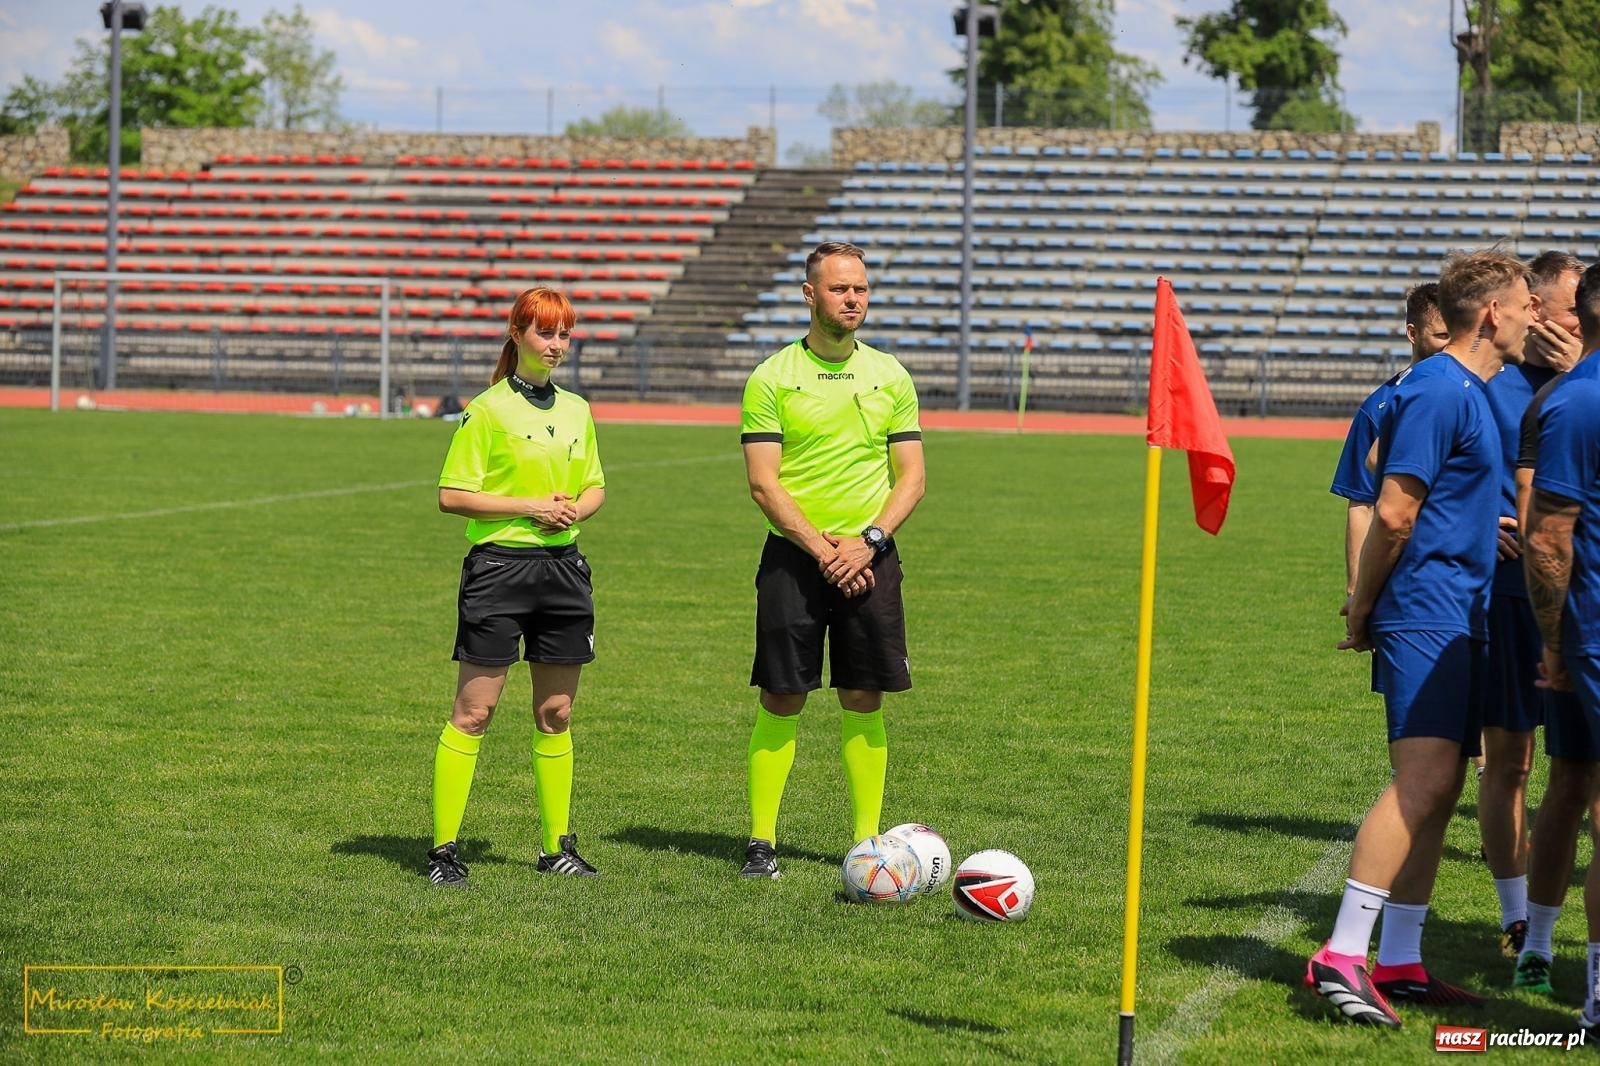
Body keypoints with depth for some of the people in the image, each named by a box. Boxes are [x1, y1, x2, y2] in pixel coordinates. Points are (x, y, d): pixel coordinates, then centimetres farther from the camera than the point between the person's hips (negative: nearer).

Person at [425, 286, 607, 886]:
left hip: (564, 566, 6)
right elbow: (452, 496, -9)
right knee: (472, 712, -6)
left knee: (556, 713, 9)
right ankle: (443, 849, -3)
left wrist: (576, 508, -1)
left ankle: (558, 847, 17)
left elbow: (595, 488, 22)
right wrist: (530, 507, -14)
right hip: (499, 566, -6)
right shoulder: (489, 409, -5)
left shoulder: (576, 410, 12)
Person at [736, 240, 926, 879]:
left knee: (863, 701, 3)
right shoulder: (772, 378, -1)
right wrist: (823, 549, -14)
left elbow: (911, 477, 6)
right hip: (793, 557, -2)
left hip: (869, 557, 2)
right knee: (781, 700, -2)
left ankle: (866, 841, 10)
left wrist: (867, 542, -9)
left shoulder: (889, 376, 8)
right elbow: (764, 484, -6)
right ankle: (761, 840, 4)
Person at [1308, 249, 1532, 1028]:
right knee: (1423, 784, -17)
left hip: (1458, 617, 10)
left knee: (1436, 790, 9)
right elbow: (1393, 511, -16)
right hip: (1428, 613, -10)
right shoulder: (1438, 390, -13)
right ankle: (1341, 958, -18)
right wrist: (1364, 605, -8)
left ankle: (1400, 963, 13)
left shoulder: (1472, 392, 18)